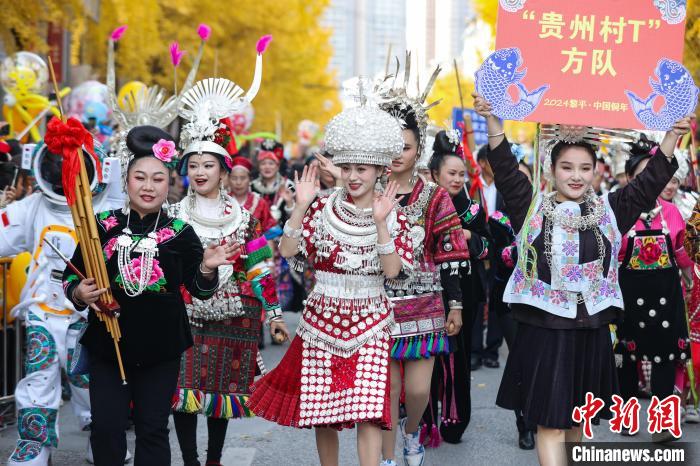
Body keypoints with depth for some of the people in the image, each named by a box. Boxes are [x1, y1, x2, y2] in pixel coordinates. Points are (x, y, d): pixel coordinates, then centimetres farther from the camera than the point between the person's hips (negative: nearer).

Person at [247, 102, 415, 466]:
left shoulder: (392, 216, -2)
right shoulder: (322, 209, 0)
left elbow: (391, 270, -13)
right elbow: (287, 250, -9)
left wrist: (380, 223, -22)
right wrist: (301, 206, -16)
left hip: (369, 323, -1)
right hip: (322, 319, 2)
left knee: (368, 410, -11)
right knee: (321, 408, 8)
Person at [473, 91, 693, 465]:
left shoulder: (609, 211, 7)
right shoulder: (532, 209, 0)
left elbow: (651, 181, 3)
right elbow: (505, 169, -9)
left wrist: (673, 136, -9)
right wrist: (493, 120, -21)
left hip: (591, 332, 3)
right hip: (543, 331, -3)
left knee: (578, 422, 15)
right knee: (550, 423, -5)